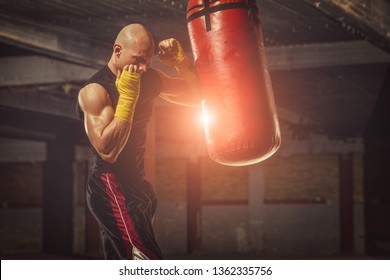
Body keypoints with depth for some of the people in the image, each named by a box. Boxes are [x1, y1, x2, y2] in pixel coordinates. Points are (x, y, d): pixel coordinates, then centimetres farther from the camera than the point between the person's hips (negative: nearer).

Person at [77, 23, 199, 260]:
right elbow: (108, 150, -26)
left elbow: (197, 96, 13)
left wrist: (181, 61, -2)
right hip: (111, 189, -9)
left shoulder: (149, 79, 7)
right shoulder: (95, 91, -16)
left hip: (135, 186, 9)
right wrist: (126, 98, -27)